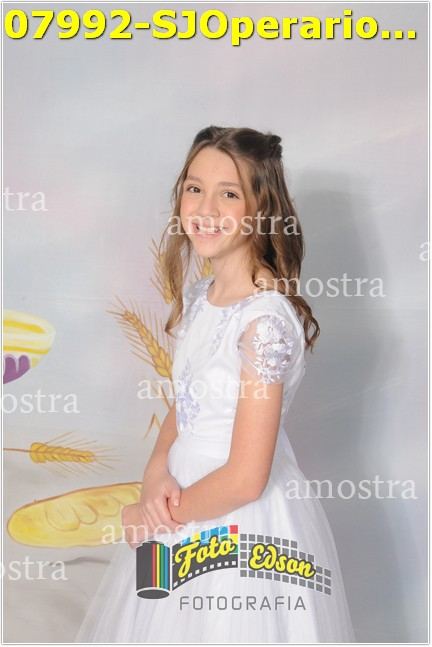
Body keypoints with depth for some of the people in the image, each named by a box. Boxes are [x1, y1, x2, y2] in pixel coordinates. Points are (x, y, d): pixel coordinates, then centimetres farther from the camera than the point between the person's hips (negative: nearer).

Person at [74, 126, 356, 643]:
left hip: (241, 523, -7)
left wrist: (146, 518, -10)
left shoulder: (266, 320, -24)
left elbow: (244, 480, -24)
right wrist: (157, 471, -9)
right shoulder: (197, 296, 0)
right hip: (180, 502, 7)